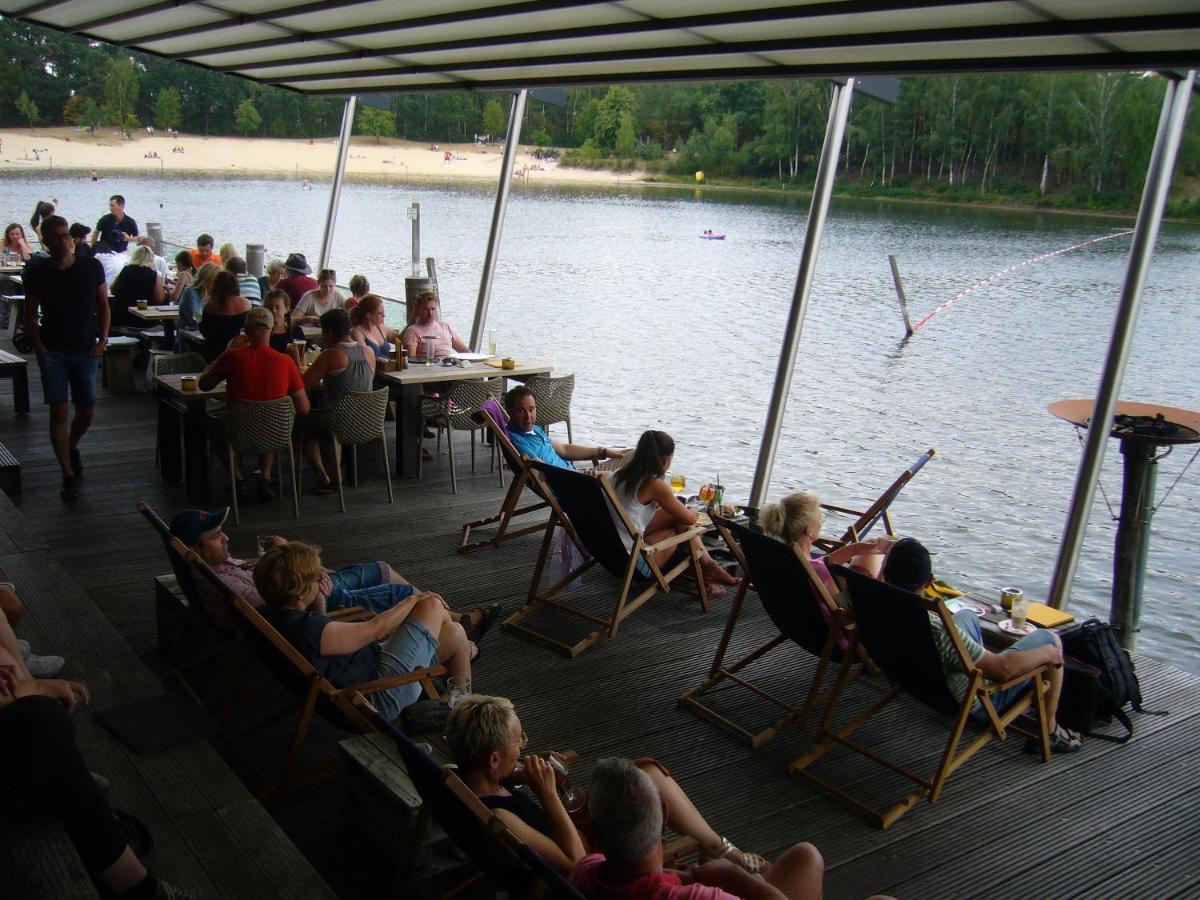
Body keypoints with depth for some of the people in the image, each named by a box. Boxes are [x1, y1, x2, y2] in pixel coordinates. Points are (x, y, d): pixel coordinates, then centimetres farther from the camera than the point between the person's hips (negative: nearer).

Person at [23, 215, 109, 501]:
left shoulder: (91, 267, 0)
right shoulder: (37, 272, -1)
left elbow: (103, 306, 8)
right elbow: (30, 317, 4)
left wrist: (102, 341, -3)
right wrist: (40, 349, -7)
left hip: (86, 349, 1)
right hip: (53, 351, -1)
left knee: (87, 411, 6)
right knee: (59, 412, -7)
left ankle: (71, 448, 39)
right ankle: (69, 475, -1)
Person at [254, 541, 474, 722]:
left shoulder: (276, 616, -1)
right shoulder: (305, 629, -31)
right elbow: (375, 629, -20)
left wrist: (319, 598, 3)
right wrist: (414, 599, -5)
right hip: (380, 697, -10)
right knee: (433, 606, -5)